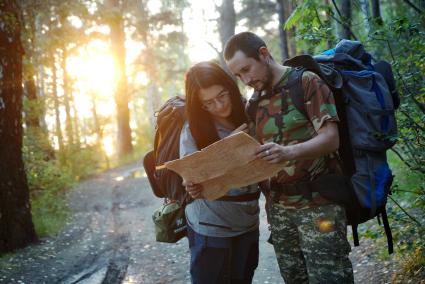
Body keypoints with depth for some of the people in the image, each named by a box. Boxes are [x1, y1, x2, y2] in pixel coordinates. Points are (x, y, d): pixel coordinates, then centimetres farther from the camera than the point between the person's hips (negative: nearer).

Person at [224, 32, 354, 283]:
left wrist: (289, 152, -33)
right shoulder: (256, 103, 12)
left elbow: (331, 138, -15)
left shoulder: (307, 82, -6)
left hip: (319, 204, -5)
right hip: (279, 208, 6)